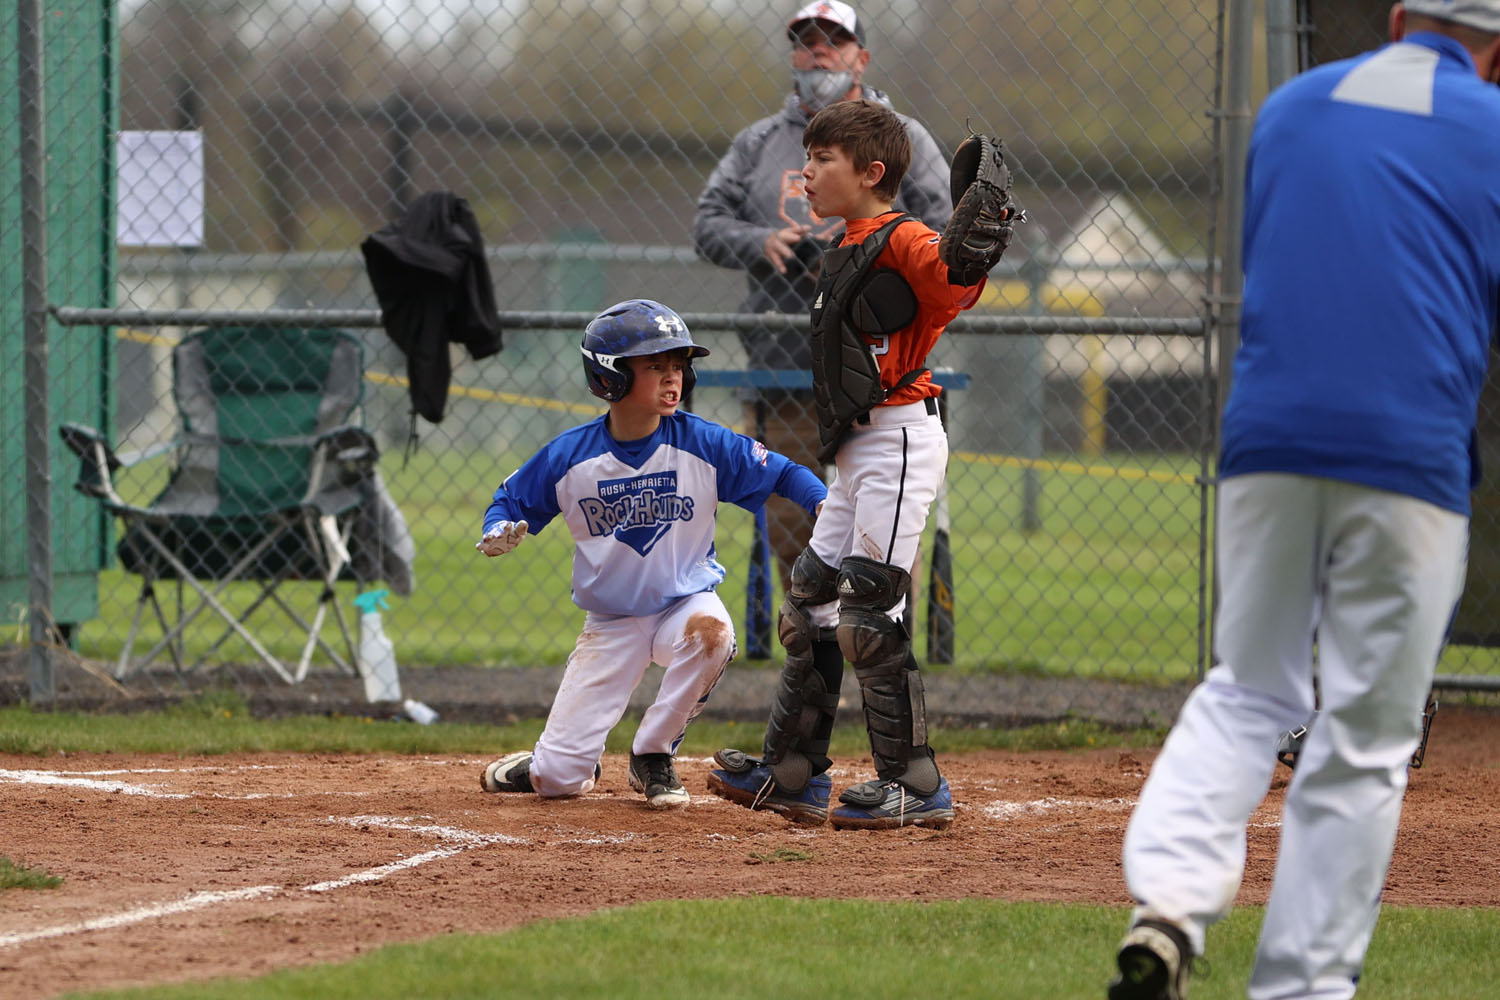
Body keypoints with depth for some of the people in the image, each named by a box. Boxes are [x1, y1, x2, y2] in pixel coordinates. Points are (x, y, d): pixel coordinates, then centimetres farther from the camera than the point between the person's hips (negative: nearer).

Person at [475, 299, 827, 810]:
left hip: (686, 599, 0)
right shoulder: (569, 456, -11)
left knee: (709, 629, -39)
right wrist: (499, 533, -21)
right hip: (611, 622, 0)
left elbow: (782, 474, -8)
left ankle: (653, 757, -13)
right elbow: (512, 500, 2)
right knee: (558, 779, -9)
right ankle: (544, 767, 35)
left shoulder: (704, 444, -12)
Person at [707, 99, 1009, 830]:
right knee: (811, 603, 14)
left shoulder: (901, 243, -14)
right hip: (858, 452, 10)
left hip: (899, 440, -10)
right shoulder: (849, 255, 16)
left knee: (868, 616, -9)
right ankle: (793, 775, 23)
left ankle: (917, 787, -3)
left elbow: (955, 280, -32)